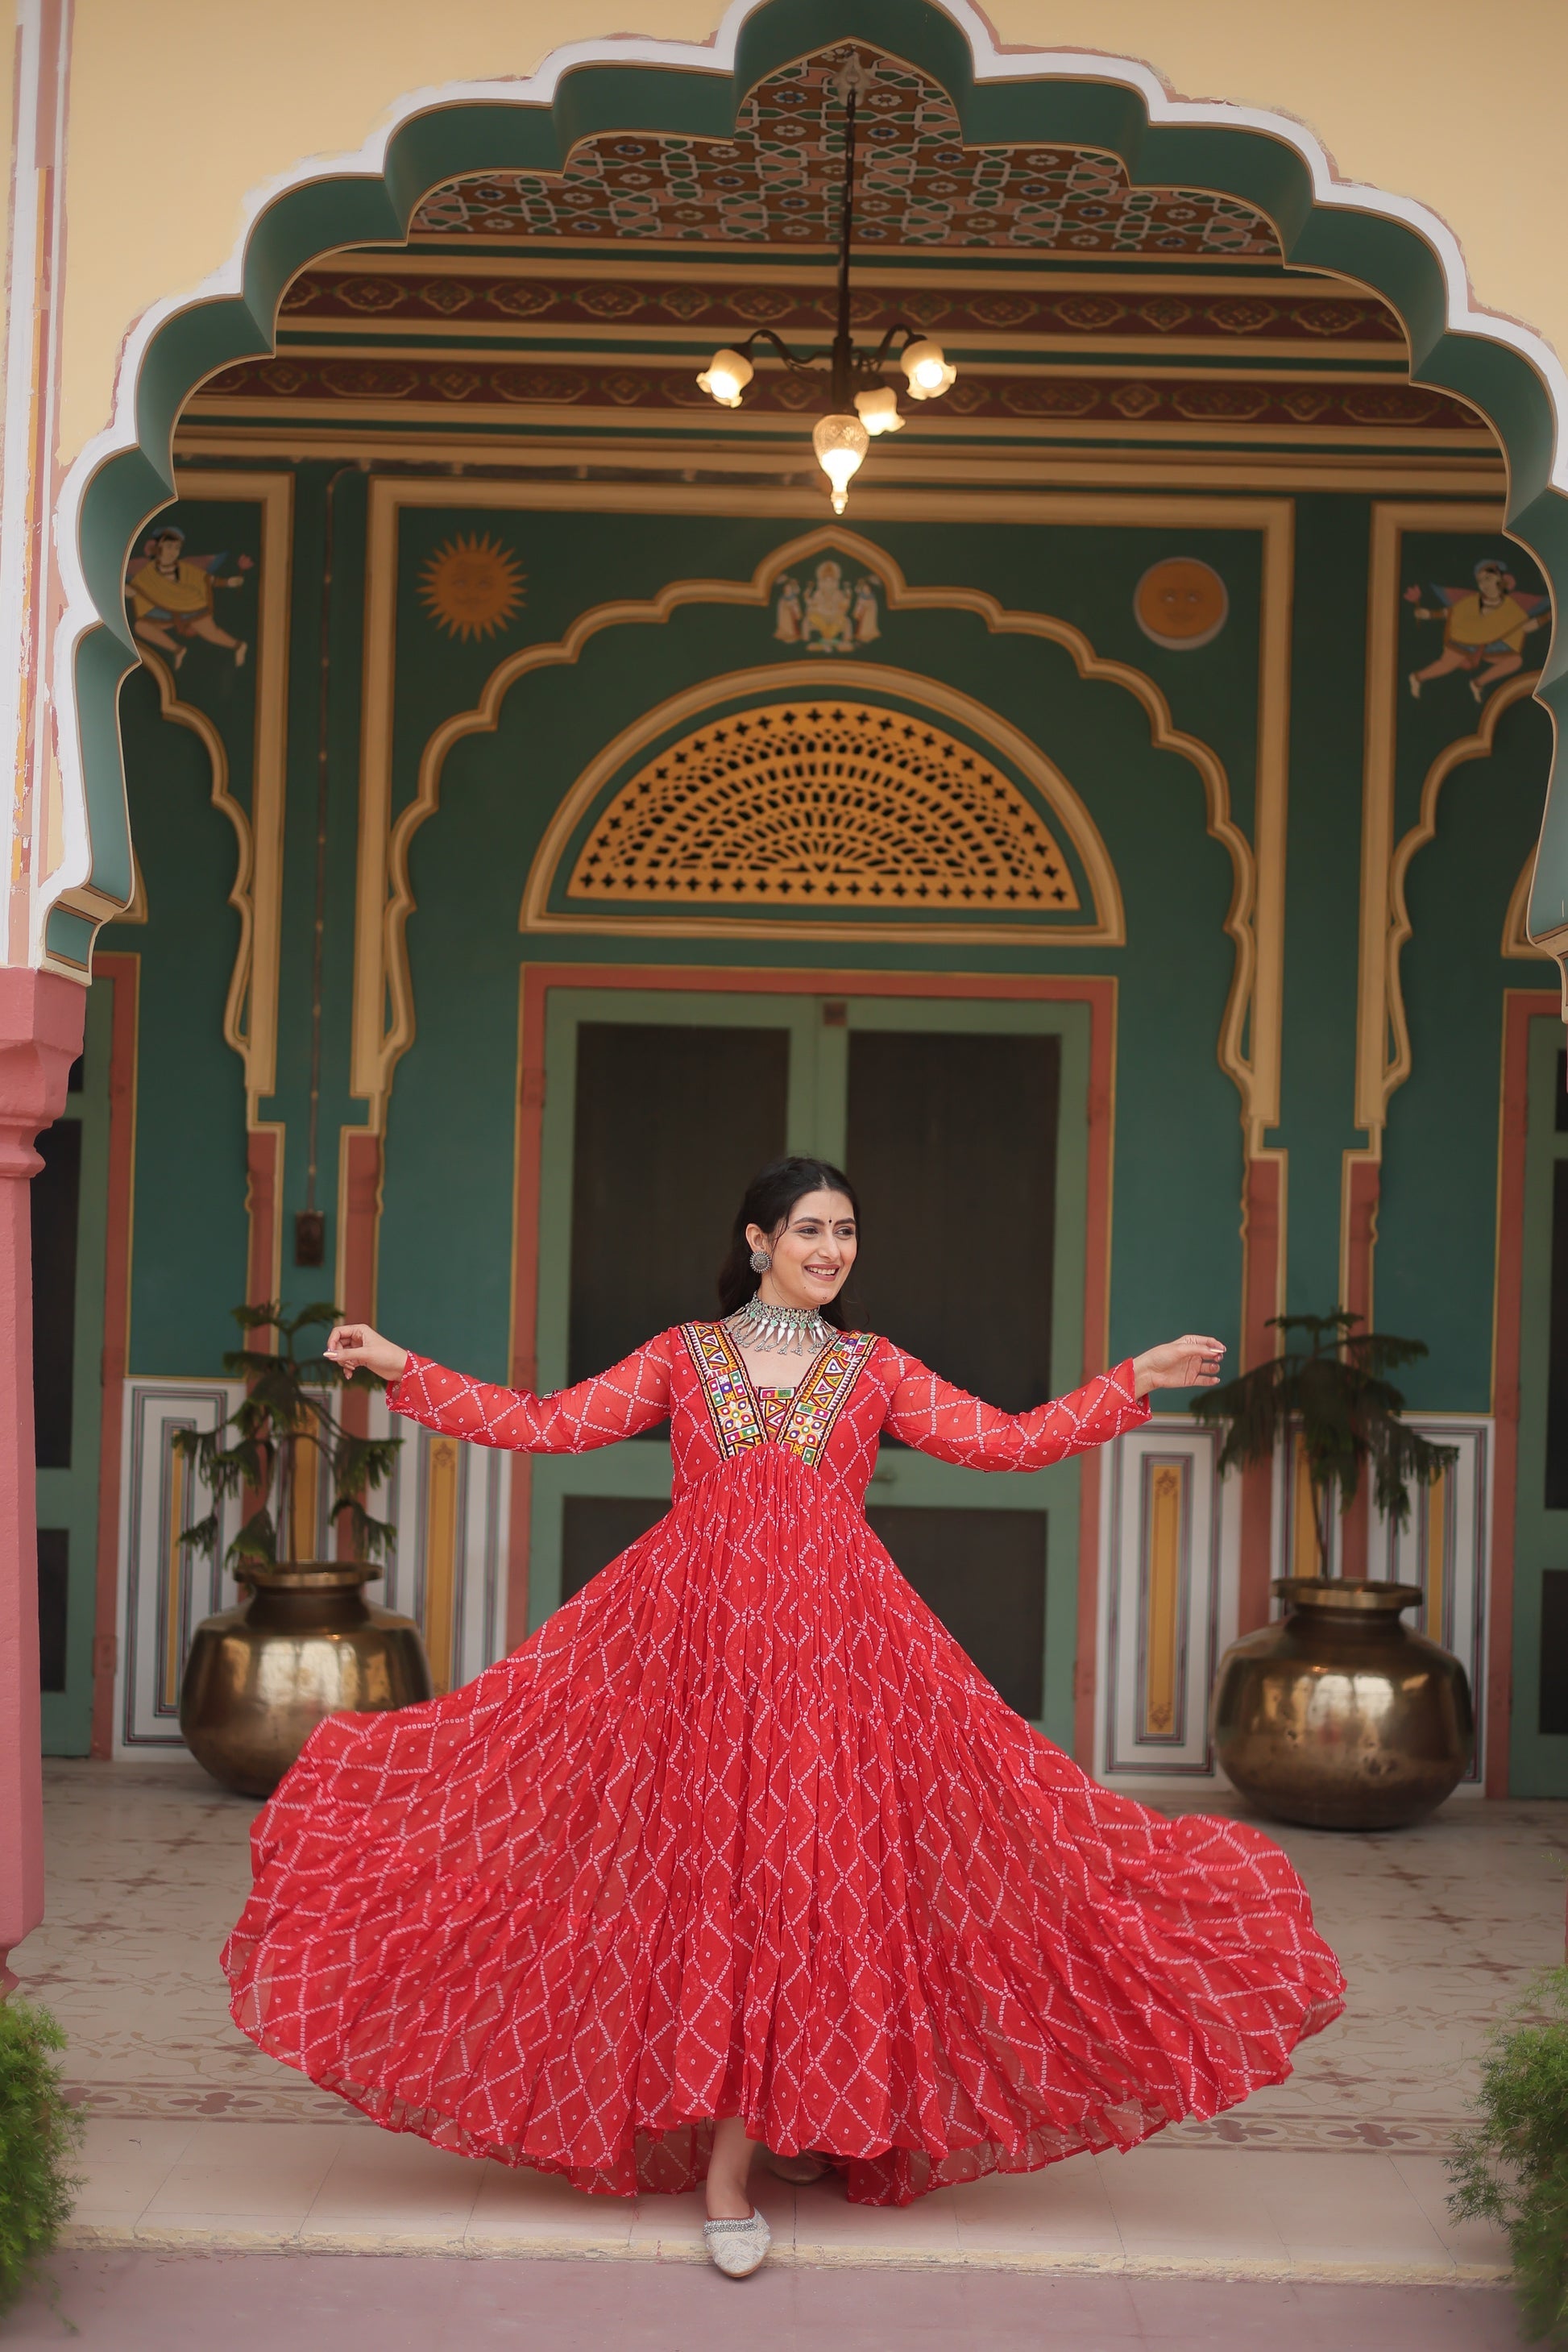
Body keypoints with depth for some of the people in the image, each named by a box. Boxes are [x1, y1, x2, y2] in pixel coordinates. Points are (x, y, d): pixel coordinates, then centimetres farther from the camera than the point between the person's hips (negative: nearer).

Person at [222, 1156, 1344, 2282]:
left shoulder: (876, 1368, 10)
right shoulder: (682, 1357, 9)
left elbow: (1012, 1440, 6)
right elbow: (547, 1425, 5)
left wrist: (1138, 1380, 0)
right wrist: (402, 1369, -1)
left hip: (832, 1643, 0)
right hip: (694, 1640, 0)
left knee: (810, 1864, -5)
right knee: (708, 1871, -3)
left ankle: (732, 2161, 1)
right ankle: (742, 2136, 9)